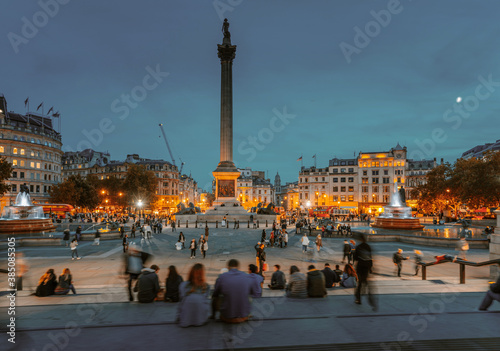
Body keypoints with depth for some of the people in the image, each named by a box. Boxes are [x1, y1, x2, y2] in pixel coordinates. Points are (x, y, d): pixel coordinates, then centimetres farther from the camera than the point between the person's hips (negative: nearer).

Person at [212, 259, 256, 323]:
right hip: (244, 317, 1)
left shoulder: (221, 277, -10)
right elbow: (253, 293, 11)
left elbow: (214, 296, 3)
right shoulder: (246, 277, -5)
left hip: (227, 318, -1)